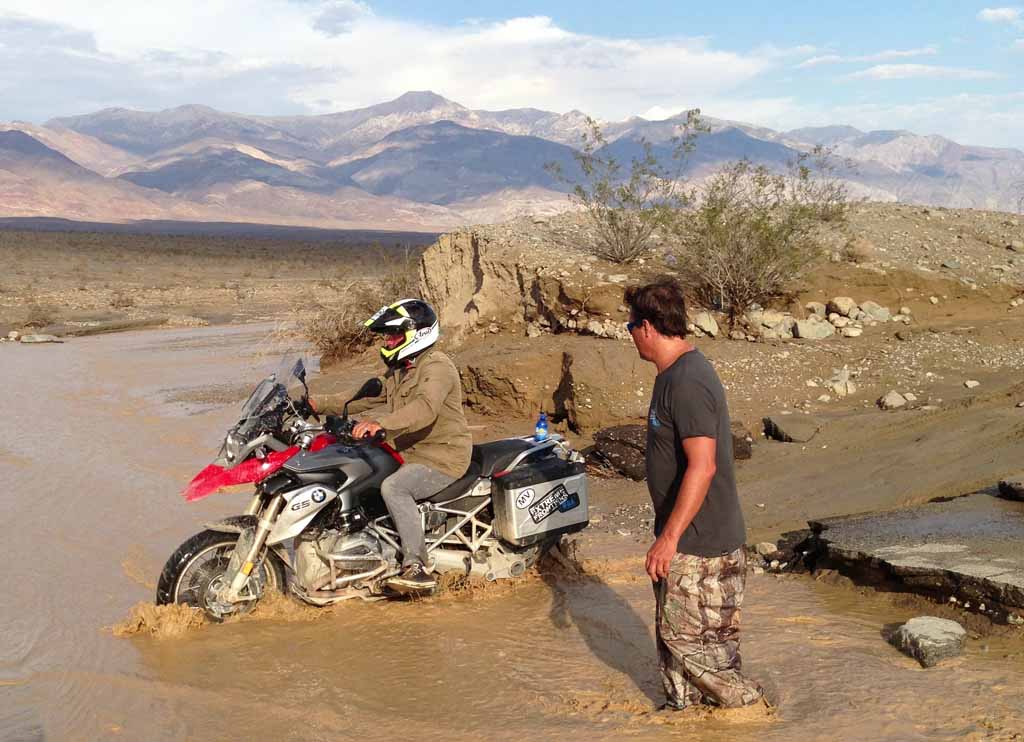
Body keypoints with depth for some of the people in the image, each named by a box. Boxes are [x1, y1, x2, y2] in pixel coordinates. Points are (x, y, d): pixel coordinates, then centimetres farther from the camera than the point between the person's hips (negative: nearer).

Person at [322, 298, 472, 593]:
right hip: (408, 453, 10)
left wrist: (380, 423, -47)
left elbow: (426, 406, -35)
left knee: (393, 487, -32)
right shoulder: (398, 369, 16)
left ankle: (418, 568, -32)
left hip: (443, 457, -10)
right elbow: (374, 397, 22)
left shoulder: (437, 367, -16)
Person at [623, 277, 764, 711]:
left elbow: (702, 466, -29)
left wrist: (669, 537, -26)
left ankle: (748, 705, 18)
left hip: (699, 545, -10)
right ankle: (683, 708, 32)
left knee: (689, 638, 2)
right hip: (688, 537, 10)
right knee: (674, 632, 19)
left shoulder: (687, 383, -23)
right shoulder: (676, 374, 10)